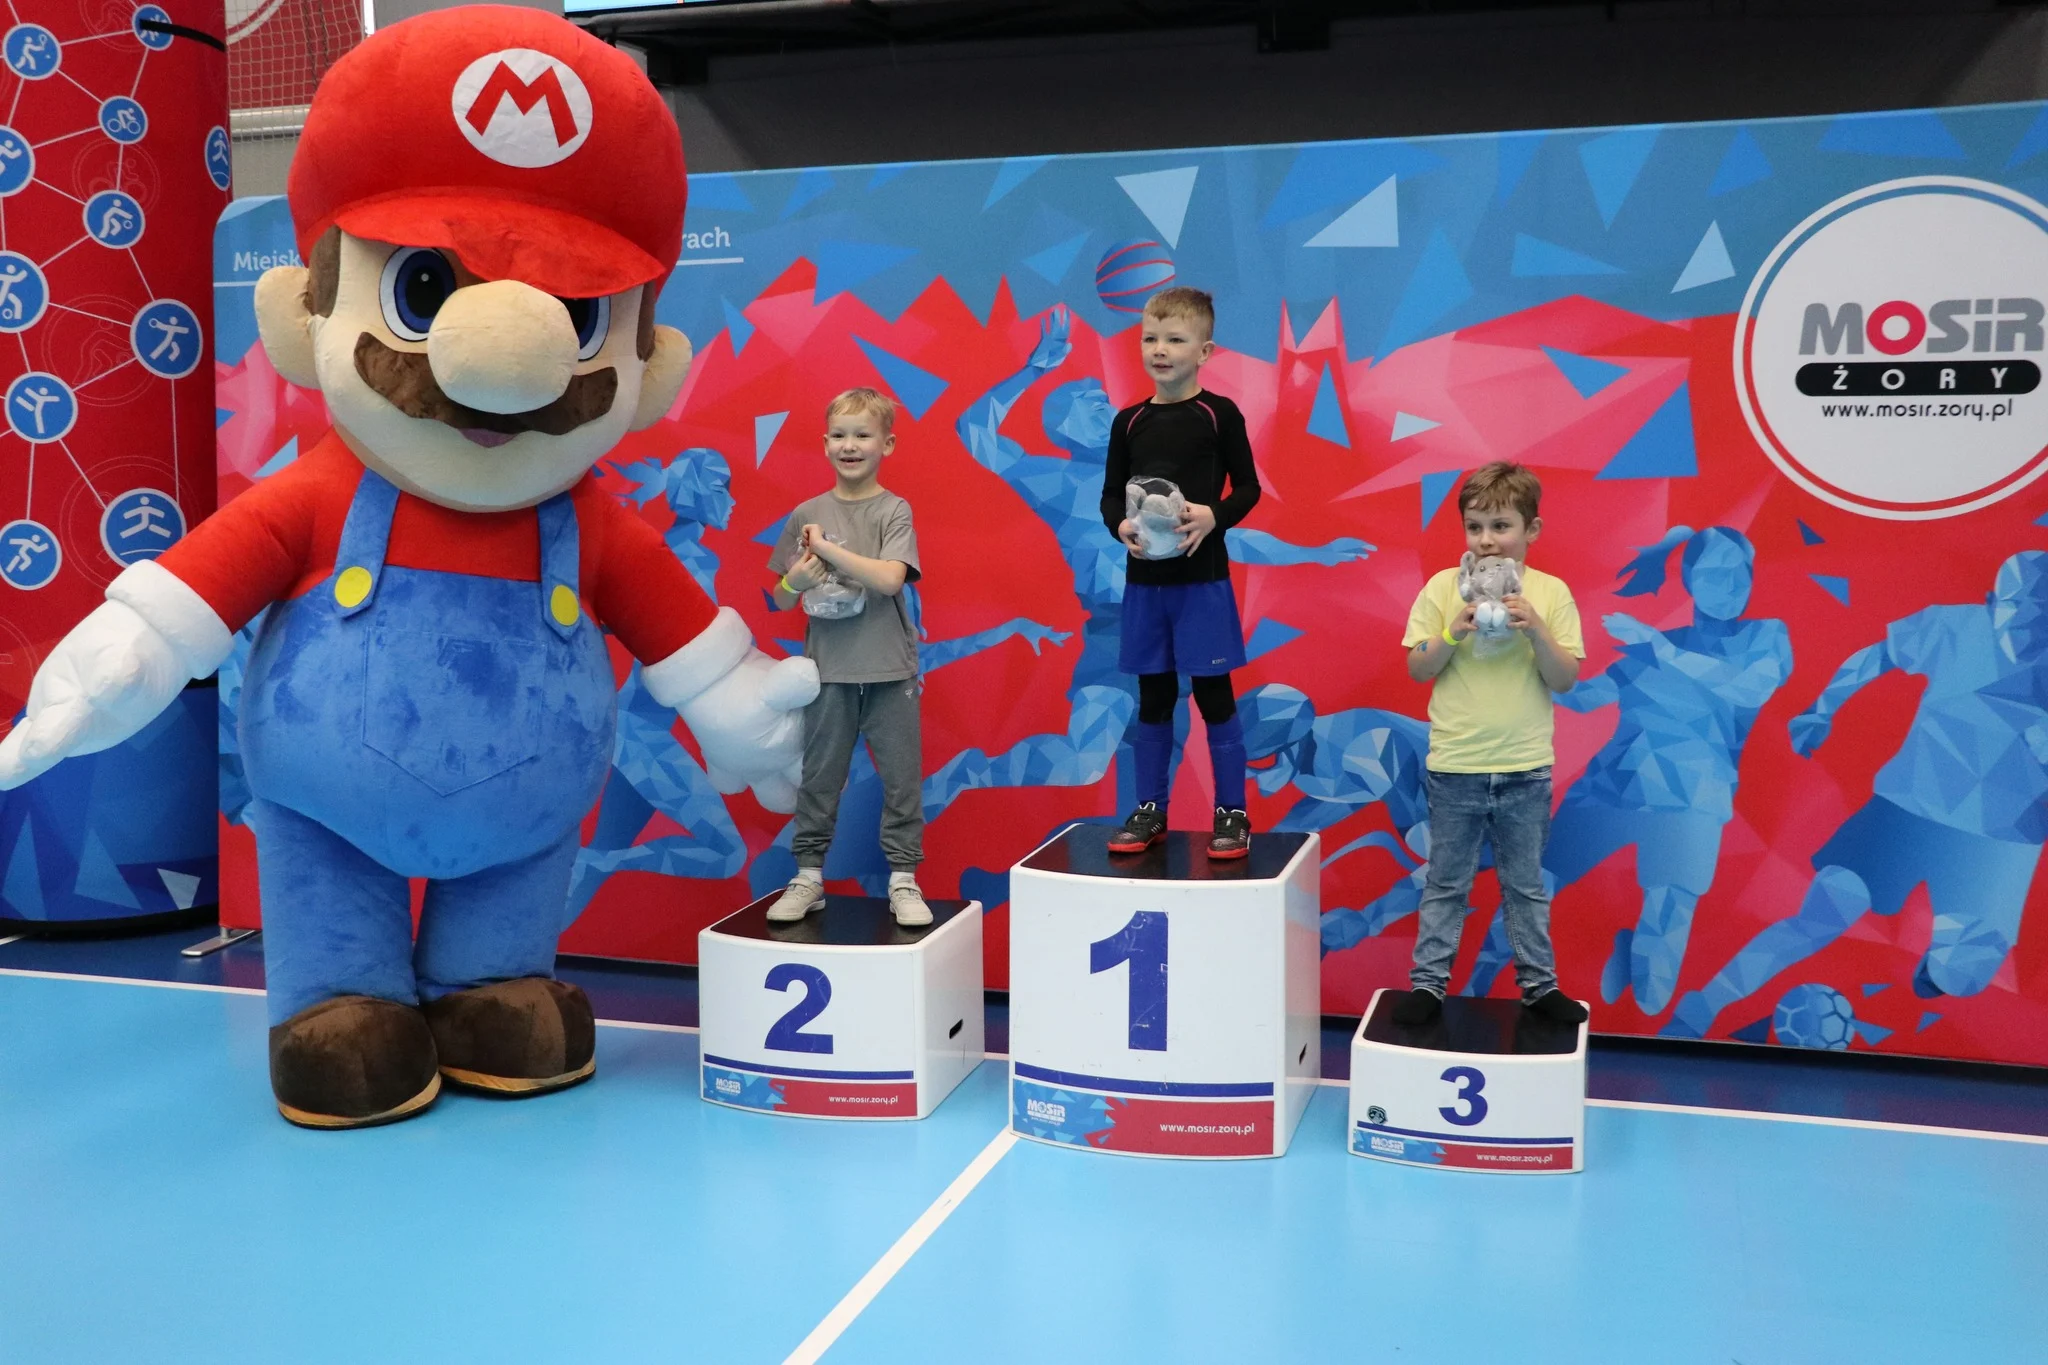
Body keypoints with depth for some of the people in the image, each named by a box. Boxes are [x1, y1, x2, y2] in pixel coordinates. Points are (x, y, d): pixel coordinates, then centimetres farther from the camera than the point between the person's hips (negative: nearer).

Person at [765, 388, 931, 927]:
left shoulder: (894, 511, -3)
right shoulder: (807, 515, 4)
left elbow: (890, 579, -19)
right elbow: (782, 600, 8)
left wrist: (826, 546, -17)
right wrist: (796, 579, -13)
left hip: (890, 671, -2)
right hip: (828, 669, 2)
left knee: (901, 779, 4)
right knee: (819, 778, 9)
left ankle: (903, 881, 15)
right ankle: (808, 877, 20)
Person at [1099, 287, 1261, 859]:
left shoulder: (1219, 414, -4)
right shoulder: (1129, 421, 5)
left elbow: (1248, 487, -1)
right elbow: (1110, 494, 10)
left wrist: (1213, 517, -19)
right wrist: (1121, 526, -11)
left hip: (1202, 576, -3)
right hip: (1144, 578, 3)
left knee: (1213, 693, 3)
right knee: (1153, 696, 11)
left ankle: (1232, 813, 14)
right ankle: (1150, 811, 22)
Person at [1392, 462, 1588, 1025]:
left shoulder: (1551, 593, -2)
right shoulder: (1444, 587, -3)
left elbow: (1564, 680, -5)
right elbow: (1417, 670, -2)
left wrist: (1535, 628, -19)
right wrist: (1453, 632, -18)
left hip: (1525, 770, 1)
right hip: (1455, 767, 0)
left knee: (1526, 885, 13)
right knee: (1445, 884, 10)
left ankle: (1539, 983, 25)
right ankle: (1428, 982, 19)